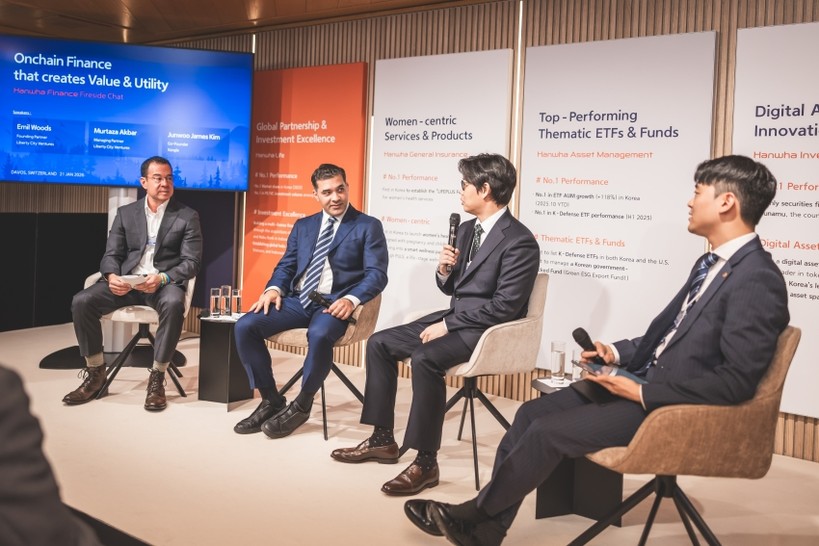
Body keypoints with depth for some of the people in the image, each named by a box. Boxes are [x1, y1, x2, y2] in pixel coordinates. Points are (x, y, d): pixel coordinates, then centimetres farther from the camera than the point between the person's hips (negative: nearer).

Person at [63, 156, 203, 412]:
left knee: (173, 303, -39)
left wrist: (162, 278, -23)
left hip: (165, 283, -3)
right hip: (126, 281, 3)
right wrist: (112, 276, -16)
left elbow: (191, 263, -4)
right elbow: (111, 254, 8)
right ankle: (95, 373, -6)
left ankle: (157, 378, -24)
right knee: (82, 301, -22)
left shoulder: (187, 216, 4)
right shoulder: (125, 213, 13)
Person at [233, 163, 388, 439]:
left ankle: (301, 405, -13)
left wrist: (351, 299, -25)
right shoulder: (303, 226, 19)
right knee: (245, 326, -17)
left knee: (319, 335, -38)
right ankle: (271, 400, -2)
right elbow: (286, 265, 18)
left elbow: (377, 274, -6)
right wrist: (274, 288, -5)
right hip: (298, 299, 5)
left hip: (335, 304, -5)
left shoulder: (369, 226, 3)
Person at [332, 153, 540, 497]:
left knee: (424, 358, -33)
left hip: (486, 330, -10)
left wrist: (447, 325, -19)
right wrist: (444, 270, -6)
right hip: (456, 318, 10)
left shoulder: (519, 241, -17)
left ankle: (425, 462, -23)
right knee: (379, 343, 3)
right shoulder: (468, 229, 11)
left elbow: (504, 307, -22)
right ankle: (383, 440, 10)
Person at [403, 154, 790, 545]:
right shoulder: (712, 263, 13)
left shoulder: (757, 281, -19)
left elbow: (736, 381, -23)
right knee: (532, 412, 1)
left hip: (670, 406, -9)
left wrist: (644, 393, -19)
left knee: (547, 432, -14)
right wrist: (618, 353, 2)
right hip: (646, 382, 10)